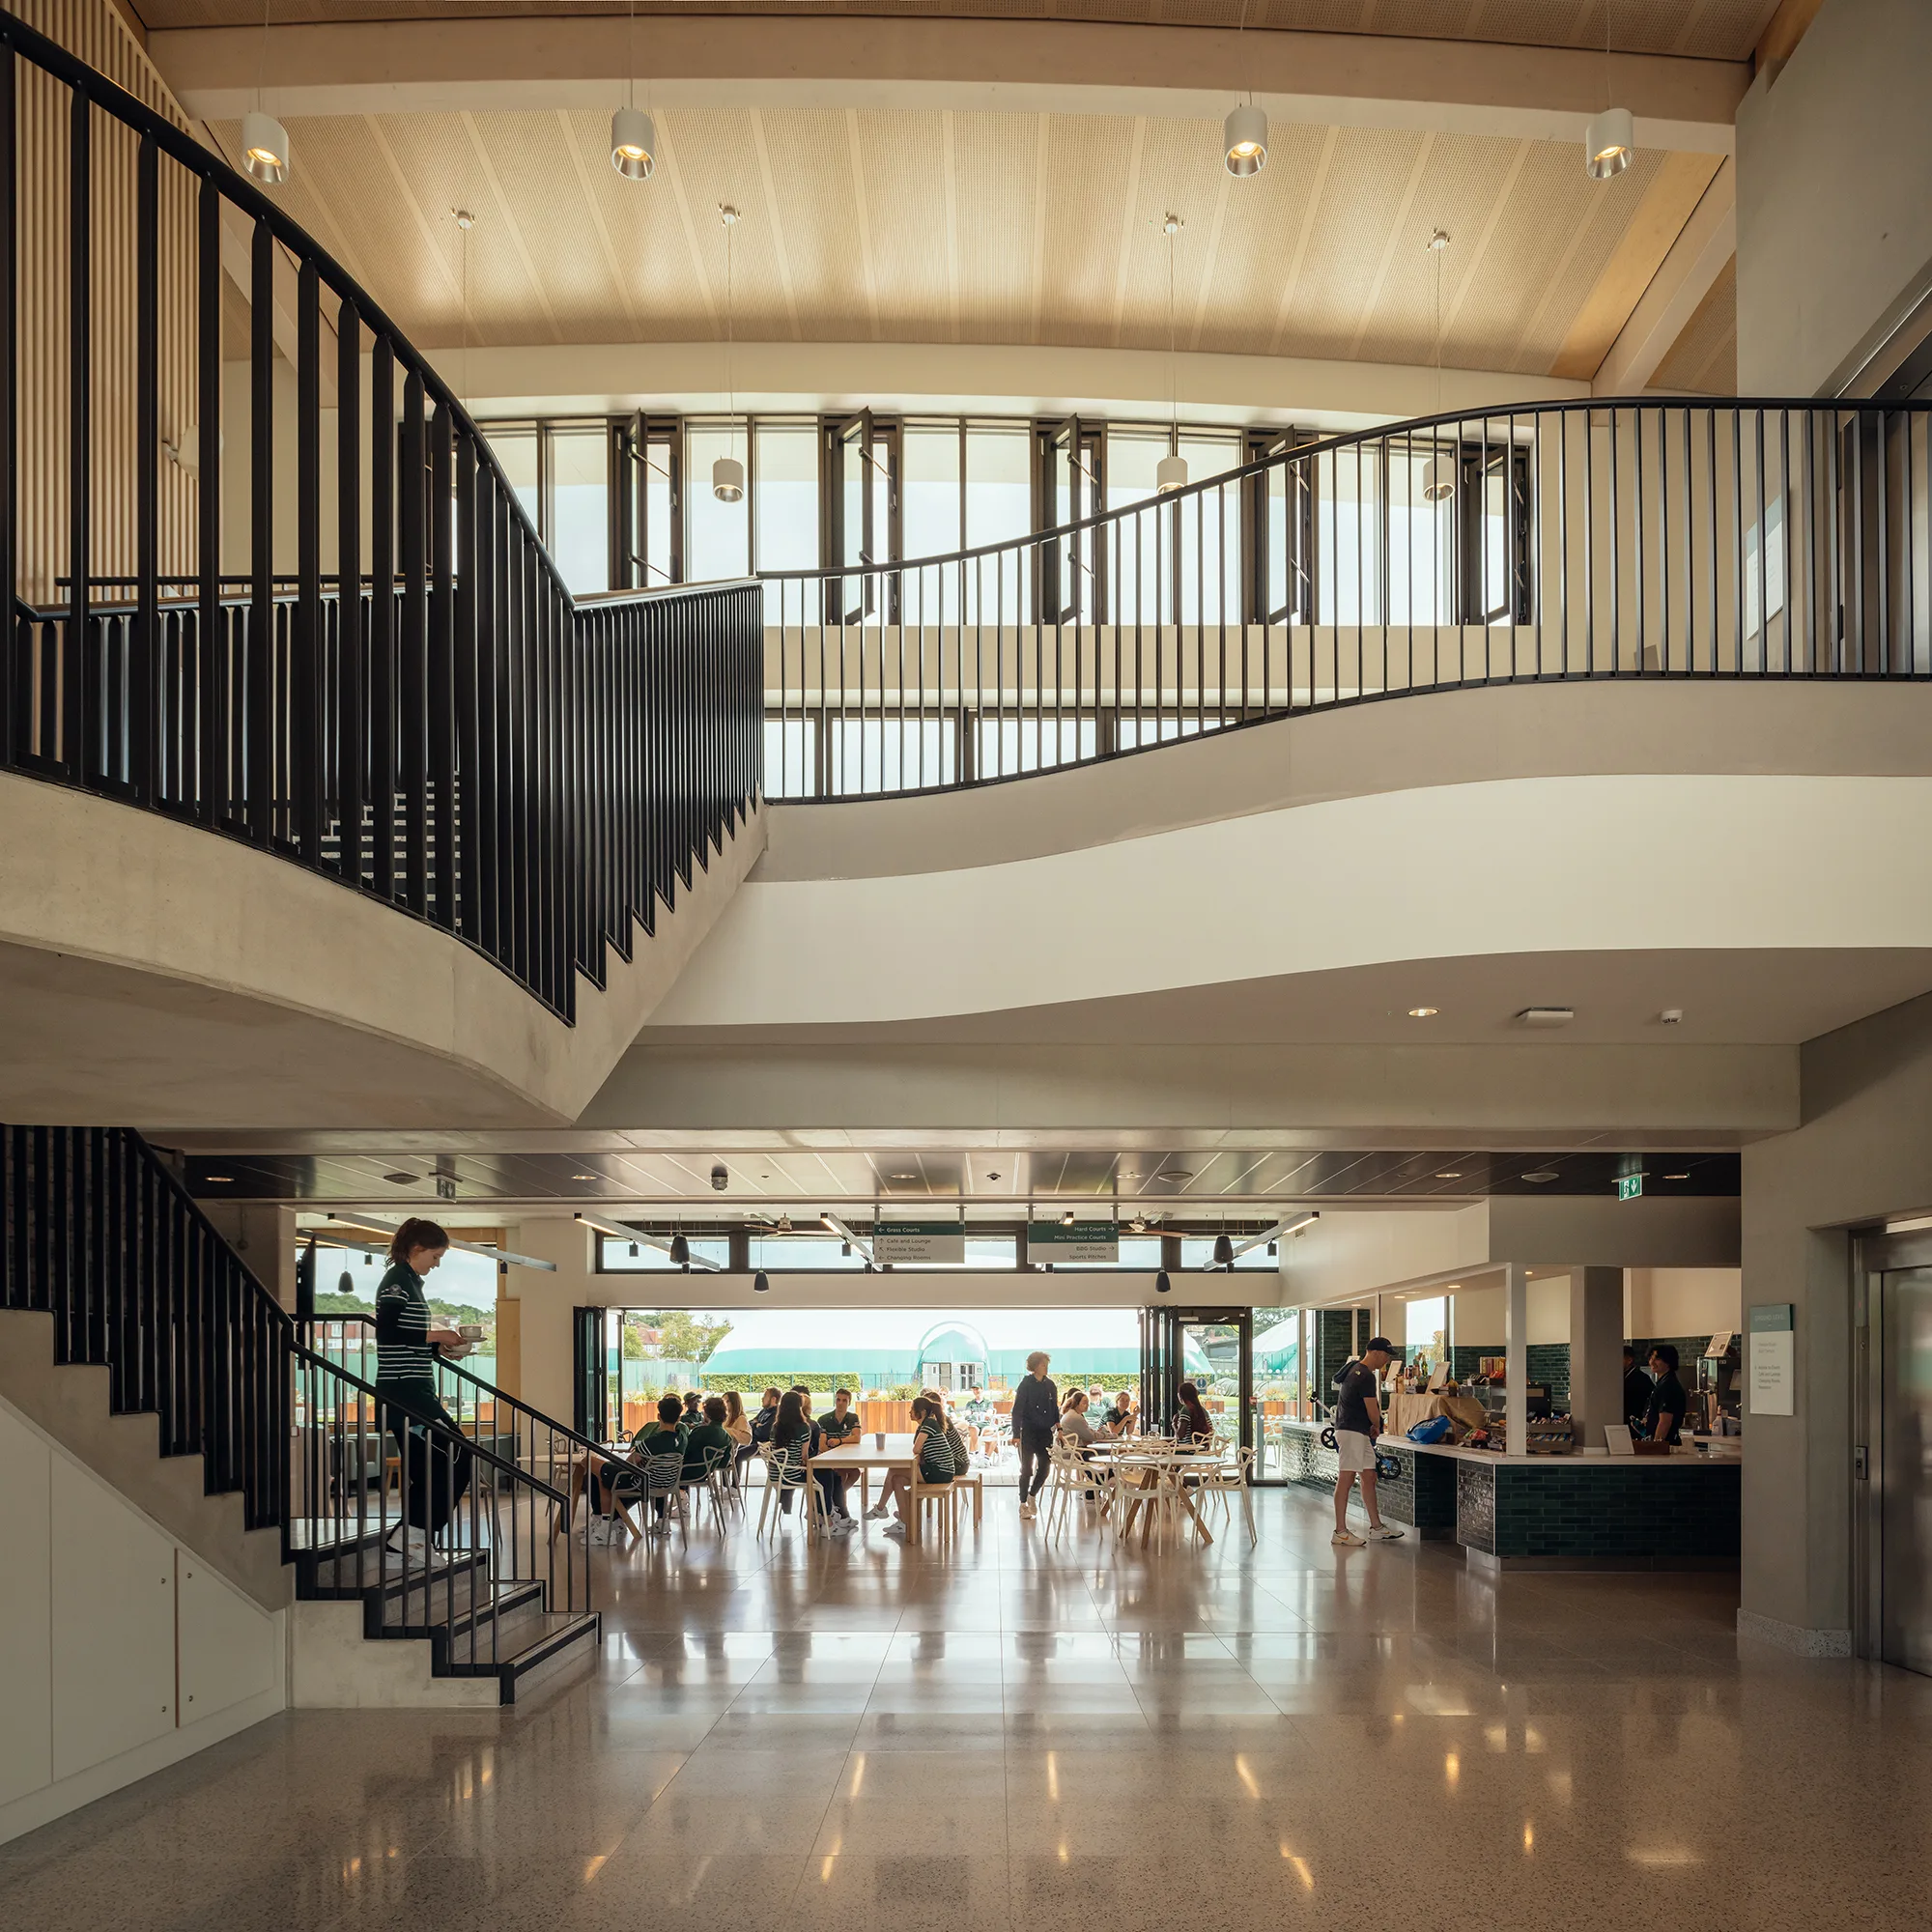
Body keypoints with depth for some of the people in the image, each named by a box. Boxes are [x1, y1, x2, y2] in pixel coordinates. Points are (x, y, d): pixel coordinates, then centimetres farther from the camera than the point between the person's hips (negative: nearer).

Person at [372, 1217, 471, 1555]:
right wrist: (435, 1336, -15)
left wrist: (439, 1345, 9)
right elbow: (386, 1332, -21)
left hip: (411, 1389, 10)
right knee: (457, 1457, -11)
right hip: (404, 1388, -10)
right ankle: (412, 1533, -8)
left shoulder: (410, 1281, 20)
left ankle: (409, 1540, 12)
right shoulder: (397, 1280, -10)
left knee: (423, 1468, 10)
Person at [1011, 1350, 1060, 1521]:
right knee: (1027, 1469, 1)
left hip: (1045, 1433, 5)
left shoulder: (1050, 1386, 7)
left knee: (1045, 1467, 3)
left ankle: (1032, 1496, 26)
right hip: (1028, 1432, -4)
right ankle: (1023, 1504, 11)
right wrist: (1016, 1434, -16)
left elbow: (1055, 1409, 14)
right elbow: (1017, 1410, -10)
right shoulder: (1026, 1385, -8)